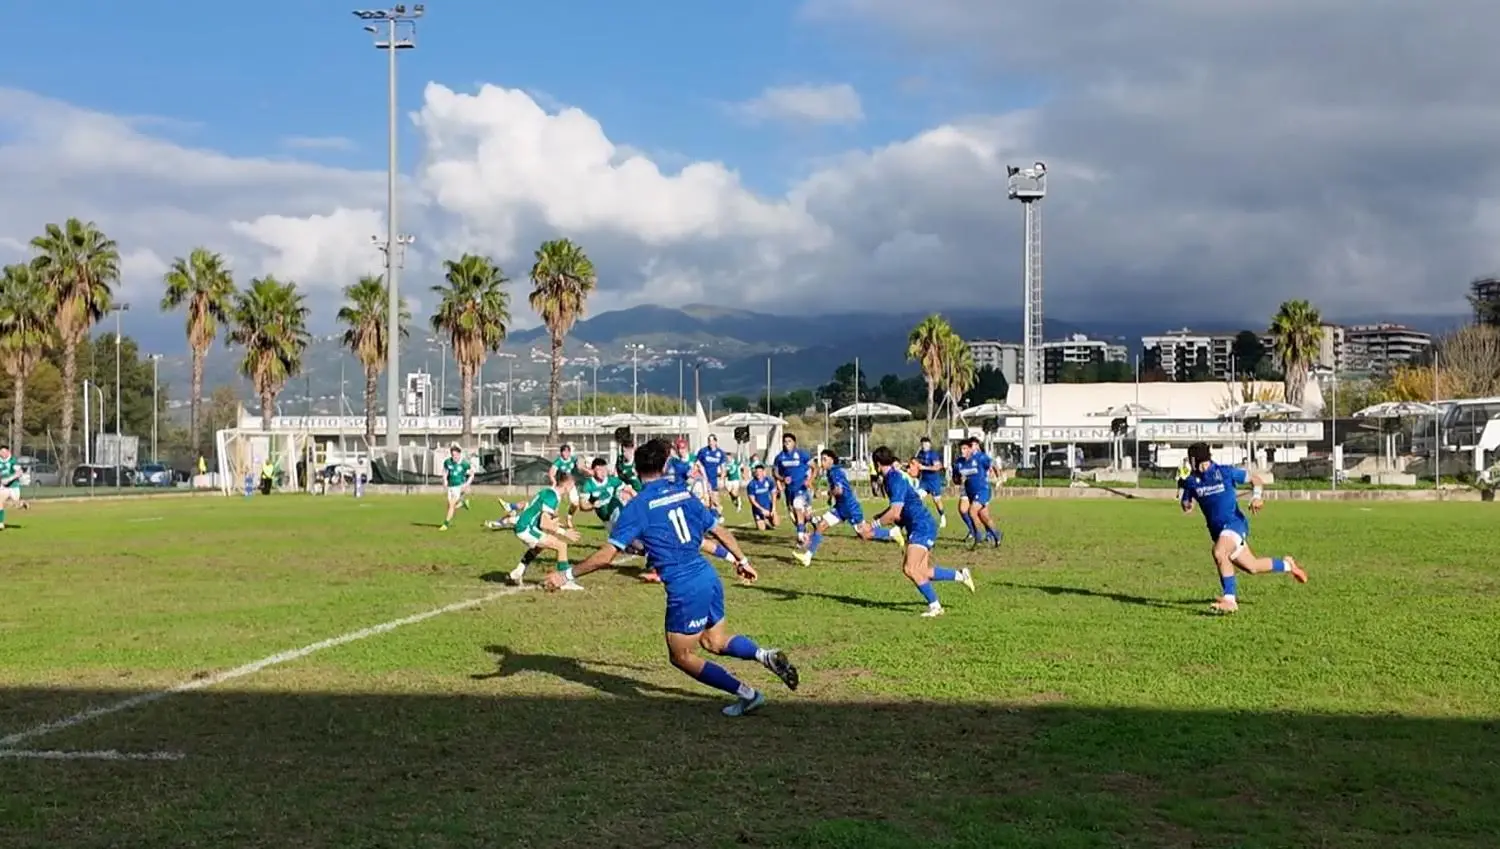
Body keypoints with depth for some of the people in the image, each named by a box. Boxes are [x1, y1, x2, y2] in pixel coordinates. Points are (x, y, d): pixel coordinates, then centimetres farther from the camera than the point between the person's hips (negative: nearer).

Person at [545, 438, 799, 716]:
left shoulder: (637, 507, -7)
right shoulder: (684, 493, 9)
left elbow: (606, 556, -12)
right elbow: (720, 531, 16)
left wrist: (567, 575, -3)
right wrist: (742, 560, 31)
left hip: (684, 589, -7)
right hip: (709, 577, 7)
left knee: (681, 656, 11)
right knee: (716, 642, 26)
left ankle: (747, 694, 9)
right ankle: (766, 655, 2)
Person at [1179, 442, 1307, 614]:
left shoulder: (1226, 472, -8)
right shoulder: (1191, 481, 1)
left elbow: (1255, 479, 2)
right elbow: (1186, 506, 8)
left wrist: (1257, 497, -17)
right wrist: (1187, 505, -16)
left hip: (1234, 523, -5)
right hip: (1216, 529, 5)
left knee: (1219, 553, -33)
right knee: (1252, 567, 14)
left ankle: (1230, 600, -26)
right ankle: (1287, 565, 42)